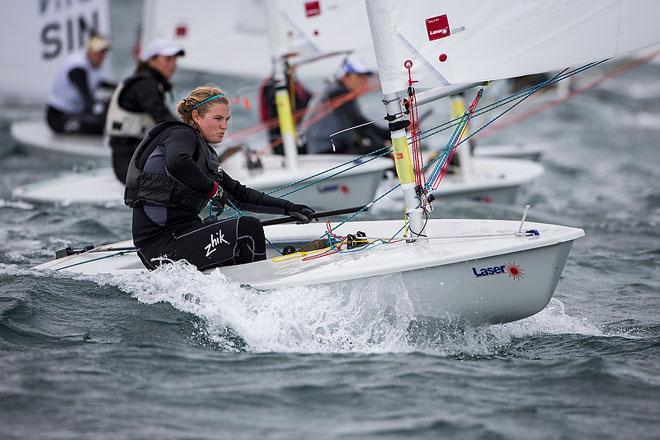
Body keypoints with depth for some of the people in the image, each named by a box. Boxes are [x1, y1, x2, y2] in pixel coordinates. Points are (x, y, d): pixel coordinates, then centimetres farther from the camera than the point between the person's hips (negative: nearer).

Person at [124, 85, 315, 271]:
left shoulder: (205, 152, 21)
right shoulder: (181, 135, -7)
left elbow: (239, 195, 23)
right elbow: (176, 164, -32)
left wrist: (287, 208, 16)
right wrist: (212, 189, -18)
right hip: (161, 245, -10)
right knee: (248, 228, -15)